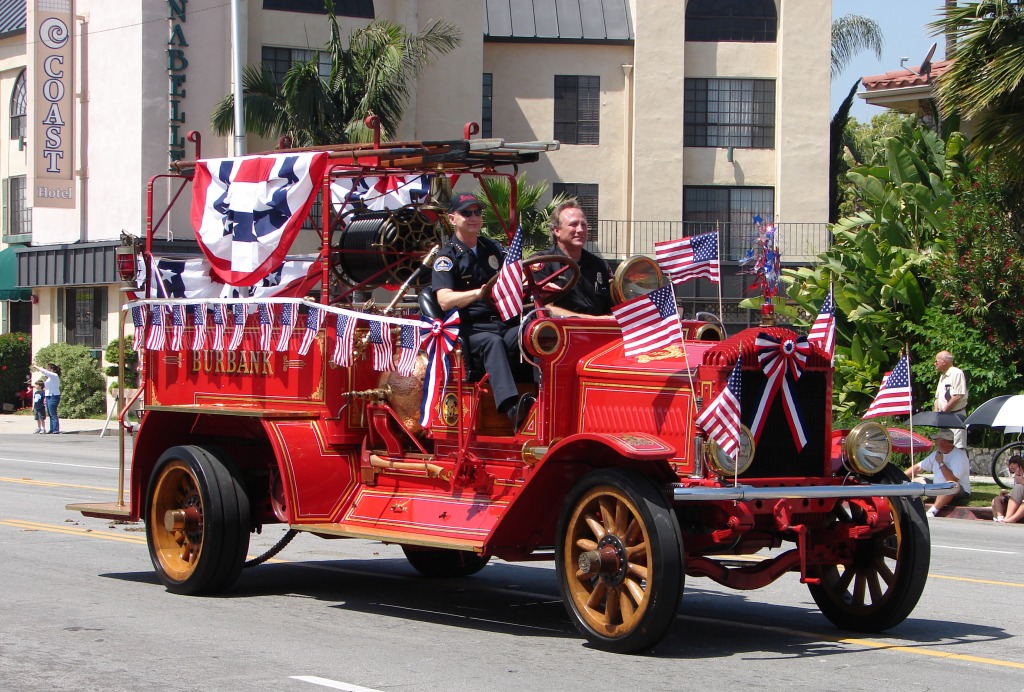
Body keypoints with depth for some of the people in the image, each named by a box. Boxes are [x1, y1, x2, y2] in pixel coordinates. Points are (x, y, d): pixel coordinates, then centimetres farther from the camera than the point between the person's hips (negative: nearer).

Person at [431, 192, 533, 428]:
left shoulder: (494, 249, 22)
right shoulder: (447, 257, 4)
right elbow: (445, 300, -11)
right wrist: (479, 293, -30)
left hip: (506, 323, 4)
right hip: (473, 329, -4)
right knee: (493, 342, -38)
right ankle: (512, 408, -58)